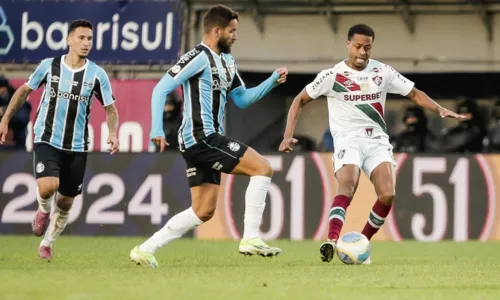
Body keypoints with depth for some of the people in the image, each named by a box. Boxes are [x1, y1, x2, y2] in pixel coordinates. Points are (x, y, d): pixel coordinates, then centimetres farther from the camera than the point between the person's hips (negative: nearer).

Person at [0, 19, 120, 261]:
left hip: (77, 147, 2)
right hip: (47, 141, -2)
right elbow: (24, 91, 11)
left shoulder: (97, 74, -3)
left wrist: (113, 134, -16)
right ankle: (43, 210, 9)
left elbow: (110, 110, 4)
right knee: (47, 187, -27)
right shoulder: (49, 66, -4)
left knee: (65, 203, 8)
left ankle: (46, 245, 32)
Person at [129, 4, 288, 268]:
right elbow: (161, 89, -15)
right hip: (200, 138, -10)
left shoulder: (227, 61, 18)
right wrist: (157, 129, -23)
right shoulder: (199, 57, -11)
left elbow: (242, 99, 24)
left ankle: (145, 249, 12)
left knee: (203, 211, 10)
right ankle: (250, 239, -13)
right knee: (263, 168, -12)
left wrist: (273, 80, 12)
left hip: (207, 141, 10)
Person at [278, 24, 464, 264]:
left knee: (387, 195, -19)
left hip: (377, 141, 3)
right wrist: (288, 135, -4)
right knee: (347, 188, -30)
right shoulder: (332, 75, -2)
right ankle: (332, 242, -45)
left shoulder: (383, 72, 6)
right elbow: (300, 101, 7)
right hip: (348, 140, -3)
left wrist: (440, 110, -3)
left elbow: (415, 94, 14)